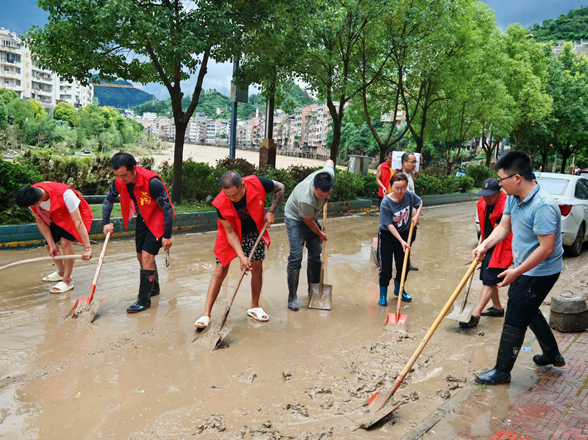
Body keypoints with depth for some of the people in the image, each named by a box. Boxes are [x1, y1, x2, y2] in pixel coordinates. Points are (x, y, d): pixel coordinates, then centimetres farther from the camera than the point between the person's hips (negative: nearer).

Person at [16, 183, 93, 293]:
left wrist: (87, 248, -37)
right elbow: (41, 222, -10)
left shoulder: (65, 194, -42)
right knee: (49, 245, 5)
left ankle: (67, 282, -13)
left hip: (75, 215, -6)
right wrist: (51, 245, -15)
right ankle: (61, 272, 31)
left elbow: (78, 222, -38)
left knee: (66, 242, -25)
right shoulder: (32, 197, -21)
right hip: (57, 217, 7)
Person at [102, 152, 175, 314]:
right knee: (141, 256, 14)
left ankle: (144, 300, -1)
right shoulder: (119, 182, -12)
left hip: (158, 220, -7)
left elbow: (167, 208, -26)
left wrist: (167, 236, -23)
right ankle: (154, 287, 38)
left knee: (147, 255, -12)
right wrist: (106, 222, -3)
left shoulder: (152, 182, -33)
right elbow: (109, 200, 9)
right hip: (142, 219, 7)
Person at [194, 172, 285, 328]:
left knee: (257, 268, 1)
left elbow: (280, 188, -9)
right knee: (220, 270, -7)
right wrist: (242, 256, -32)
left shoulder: (258, 183, -30)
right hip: (231, 234, -2)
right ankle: (206, 314, -3)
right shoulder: (221, 204, -32)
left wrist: (272, 211, -18)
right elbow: (230, 232, -25)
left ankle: (255, 307, 23)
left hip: (253, 231, 2)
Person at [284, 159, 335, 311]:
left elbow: (330, 161, -1)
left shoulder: (329, 173, -28)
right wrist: (320, 234, -5)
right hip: (295, 218, -7)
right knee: (296, 256, -16)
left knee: (316, 254, 9)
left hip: (311, 217, 7)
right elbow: (308, 222, -21)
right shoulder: (306, 200, -41)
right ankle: (292, 297, -7)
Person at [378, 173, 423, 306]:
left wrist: (416, 216, -4)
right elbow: (389, 225, -21)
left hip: (404, 234, 4)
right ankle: (383, 295, 20)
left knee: (403, 265, 14)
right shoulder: (386, 202, -25)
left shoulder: (410, 195, -13)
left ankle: (399, 289, 39)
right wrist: (401, 241, -24)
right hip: (387, 236, -4)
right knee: (386, 268, 0)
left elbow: (420, 202, 12)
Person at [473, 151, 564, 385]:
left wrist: (516, 272, -26)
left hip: (540, 273, -9)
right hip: (525, 269, 9)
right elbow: (503, 227, 5)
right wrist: (484, 245, -12)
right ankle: (552, 354, 45)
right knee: (528, 311, 25)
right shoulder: (513, 198, -2)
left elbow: (547, 248, -29)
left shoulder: (543, 206, -30)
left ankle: (502, 371, 14)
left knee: (515, 319, -1)